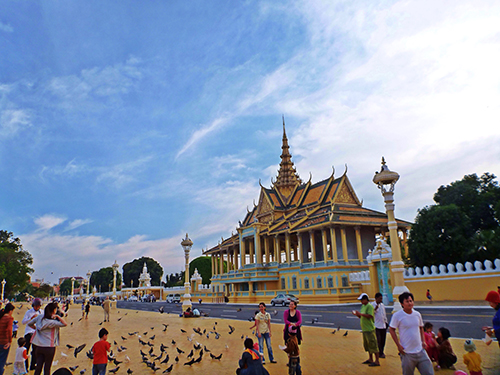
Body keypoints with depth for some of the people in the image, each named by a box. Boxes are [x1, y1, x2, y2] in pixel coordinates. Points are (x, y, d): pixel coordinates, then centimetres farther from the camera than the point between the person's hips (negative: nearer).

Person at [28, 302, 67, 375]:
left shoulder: (39, 317, -1)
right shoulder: (52, 322, -20)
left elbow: (30, 324, 12)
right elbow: (65, 324, -27)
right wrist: (58, 316, -21)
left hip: (39, 346, 5)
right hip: (49, 347, -5)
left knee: (38, 367, 10)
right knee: (47, 368, 9)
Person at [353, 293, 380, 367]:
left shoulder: (369, 306, -14)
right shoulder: (363, 306, 14)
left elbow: (370, 316, -25)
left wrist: (360, 313, -24)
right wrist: (357, 314, 1)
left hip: (370, 329, -10)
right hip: (365, 329, 10)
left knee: (373, 345, -3)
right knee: (367, 345, 17)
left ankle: (377, 361, 3)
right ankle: (370, 359, 28)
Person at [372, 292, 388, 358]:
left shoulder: (382, 305, 12)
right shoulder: (372, 305, -8)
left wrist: (386, 322, 18)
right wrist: (375, 309, -29)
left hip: (383, 326, 6)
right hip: (377, 326, -6)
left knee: (383, 340, 9)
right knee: (378, 340, -5)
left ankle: (381, 352, 23)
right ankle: (380, 353, 6)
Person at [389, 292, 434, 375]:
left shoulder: (417, 314, 5)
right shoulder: (397, 315, -11)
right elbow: (391, 330, -5)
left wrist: (423, 341, 9)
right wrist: (398, 345, -10)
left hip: (420, 351, 4)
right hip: (406, 352, -4)